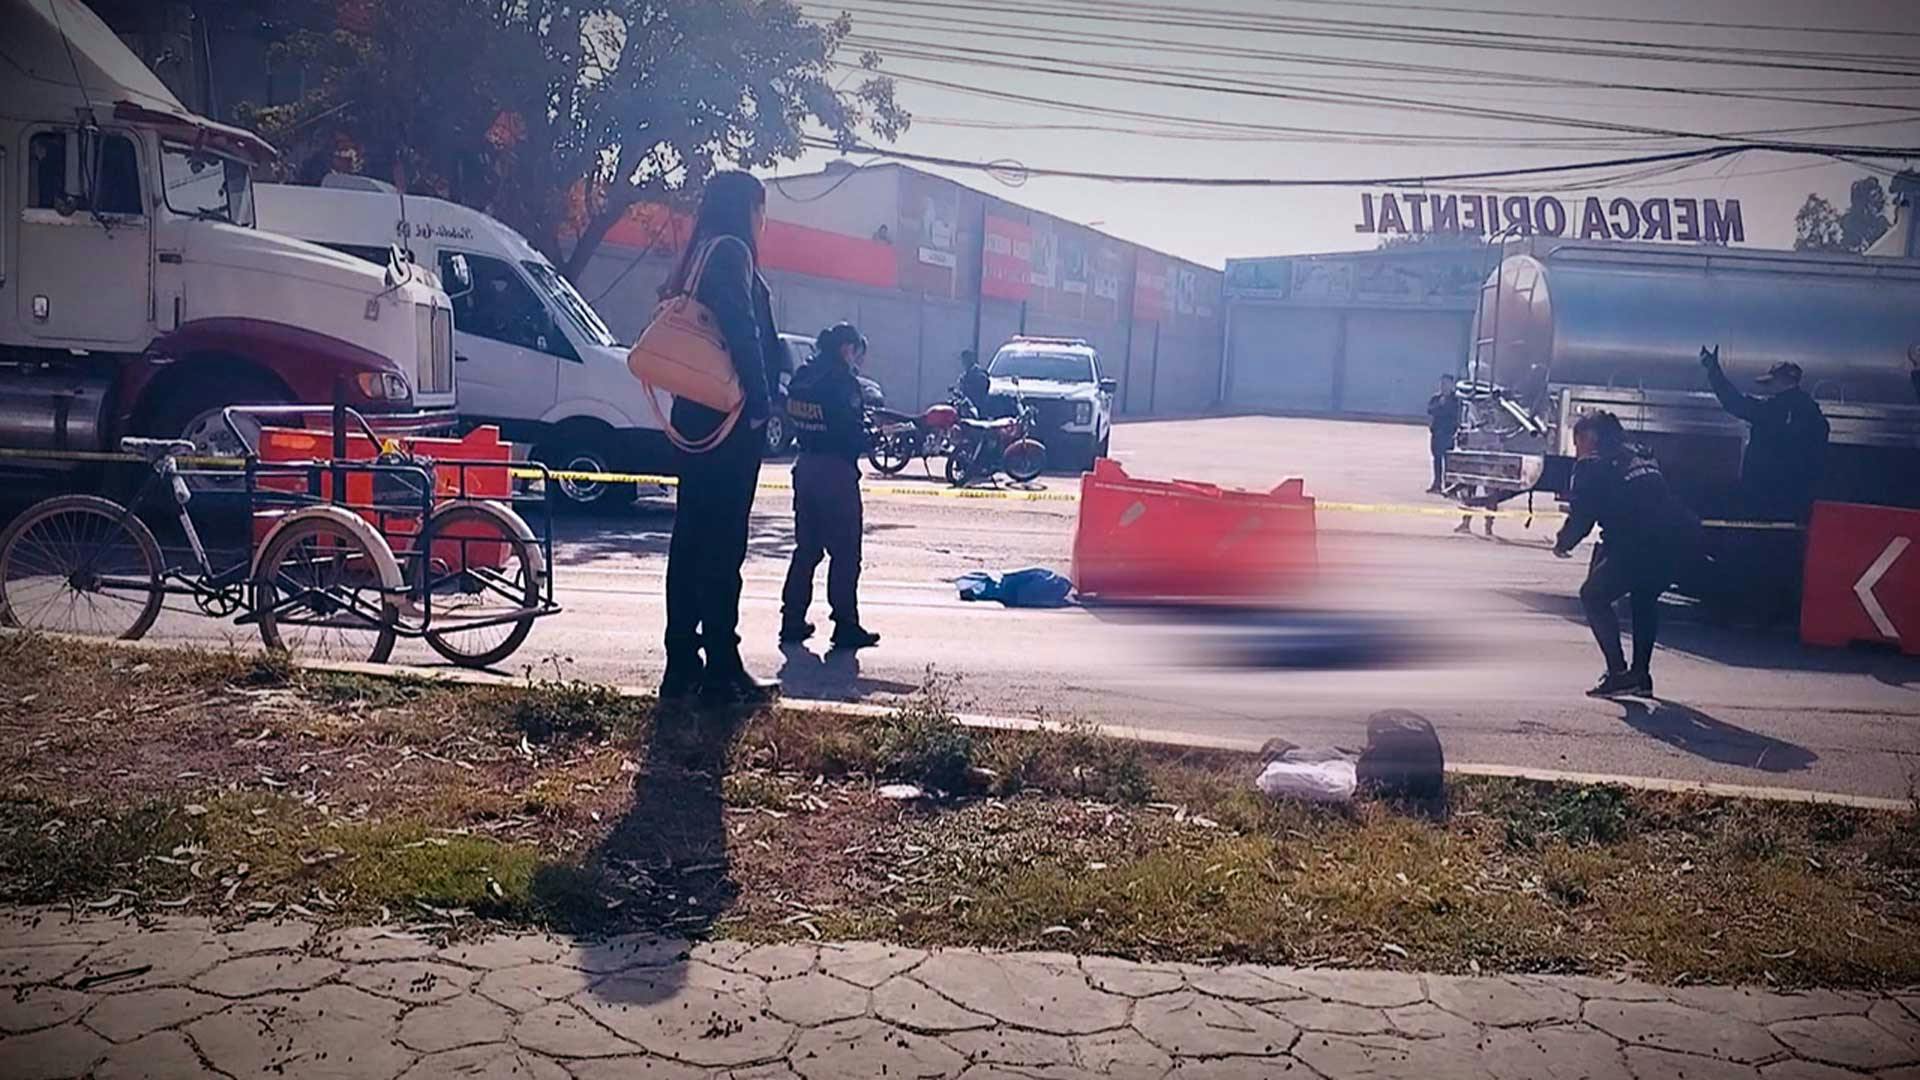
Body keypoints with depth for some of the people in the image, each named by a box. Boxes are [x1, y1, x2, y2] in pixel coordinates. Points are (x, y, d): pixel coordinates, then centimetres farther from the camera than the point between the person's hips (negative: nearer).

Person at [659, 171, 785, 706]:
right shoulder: (731, 252, -8)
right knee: (723, 543, -7)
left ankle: (682, 666, 14)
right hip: (730, 419, -9)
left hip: (696, 416, 9)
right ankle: (723, 671, -4)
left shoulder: (698, 256, 20)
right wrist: (759, 404, -13)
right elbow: (744, 334, -18)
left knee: (692, 537, 9)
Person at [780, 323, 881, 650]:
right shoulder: (842, 381, -14)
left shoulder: (801, 377, 8)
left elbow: (796, 421, 13)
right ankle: (846, 626, 3)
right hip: (837, 470, -7)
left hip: (805, 467, 7)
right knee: (845, 554, 0)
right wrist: (868, 437, 4)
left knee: (806, 549, 15)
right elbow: (854, 433, -16)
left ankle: (792, 621, 16)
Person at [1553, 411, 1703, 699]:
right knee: (1644, 596, 30)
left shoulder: (1591, 466, 4)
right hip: (1684, 537, 7)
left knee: (1593, 596, 10)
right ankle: (1641, 674, 27)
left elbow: (1581, 517, 0)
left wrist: (1562, 544, 20)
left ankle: (1618, 673, 1)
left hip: (1642, 542, -7)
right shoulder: (1641, 455, 26)